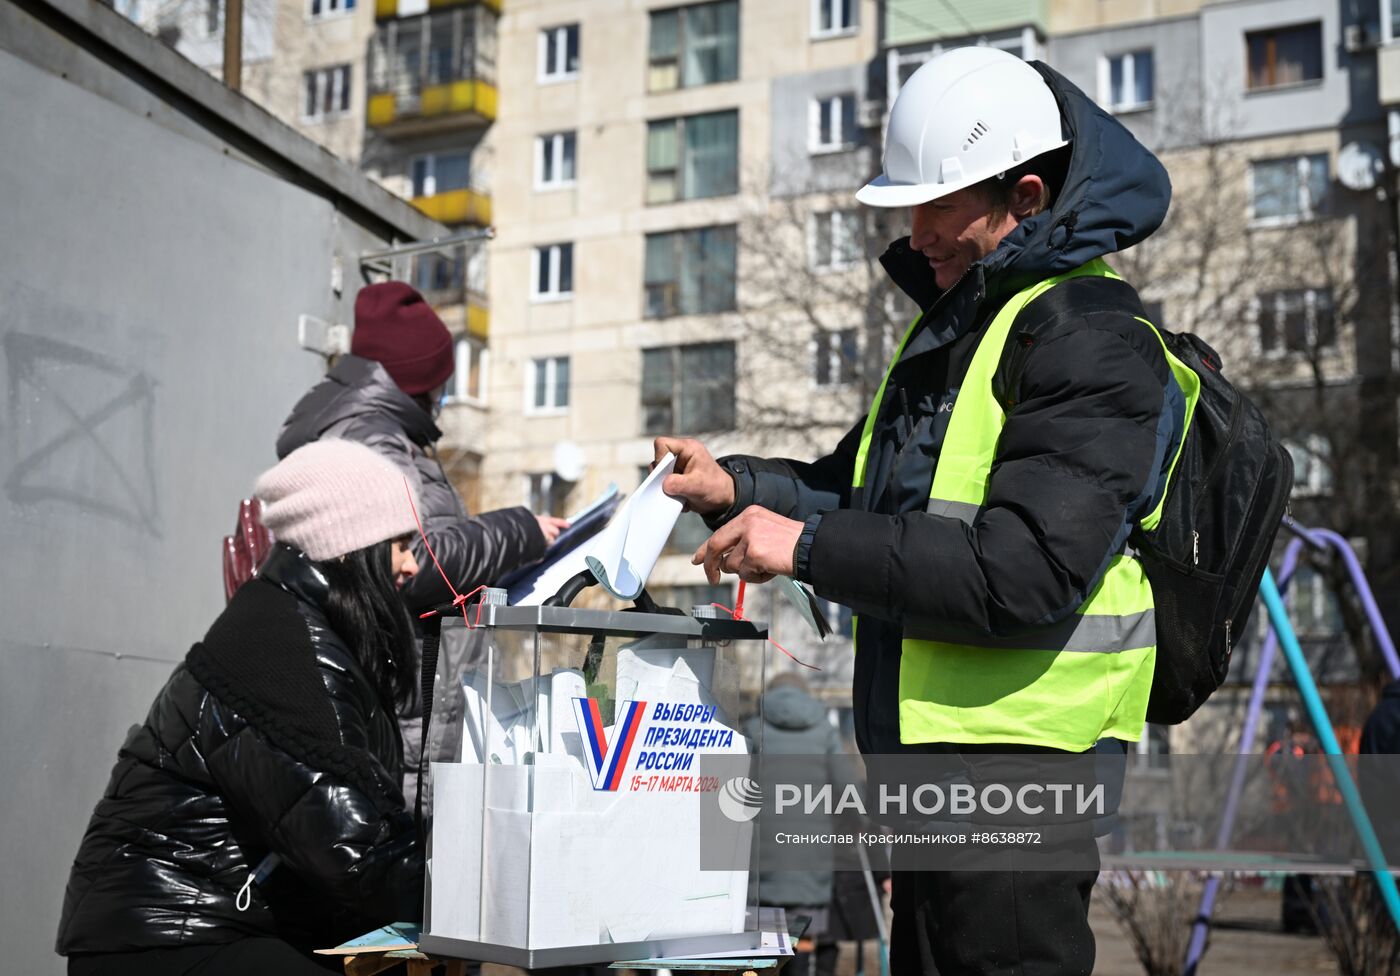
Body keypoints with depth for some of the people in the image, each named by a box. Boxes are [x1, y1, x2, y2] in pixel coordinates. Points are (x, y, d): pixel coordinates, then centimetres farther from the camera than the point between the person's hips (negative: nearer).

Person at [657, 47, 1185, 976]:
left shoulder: (1090, 342, -15)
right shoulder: (952, 322, 16)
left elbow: (1021, 576, -24)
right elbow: (868, 489, 23)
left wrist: (808, 547, -21)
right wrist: (737, 487, 5)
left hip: (1017, 753, -9)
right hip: (927, 749, 10)